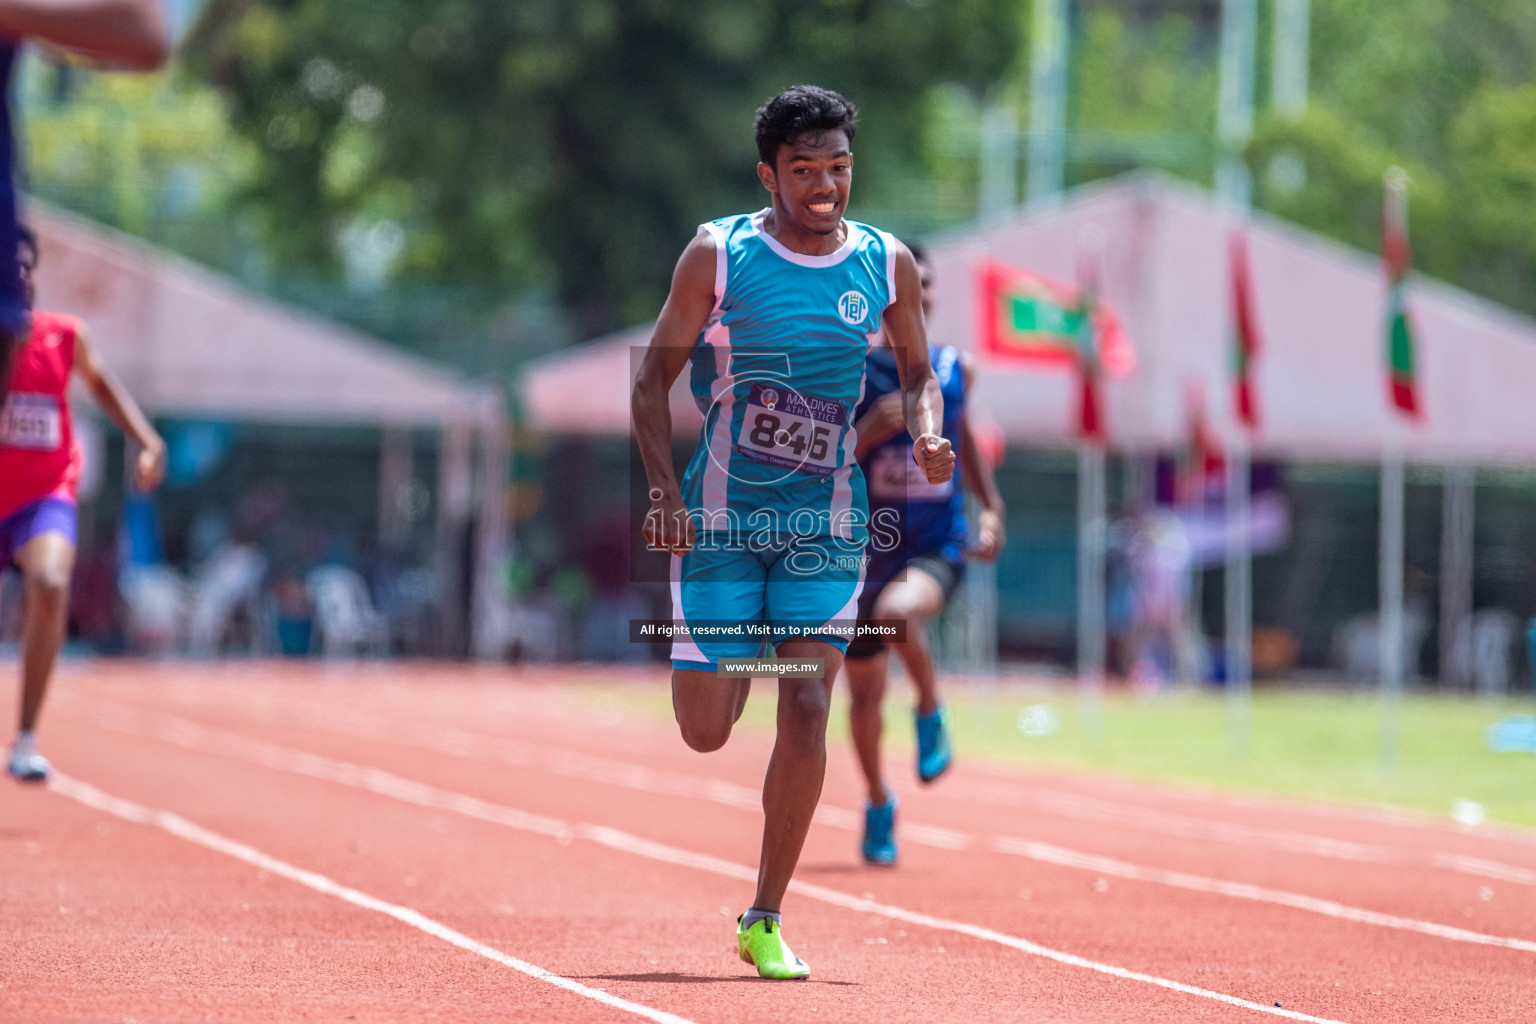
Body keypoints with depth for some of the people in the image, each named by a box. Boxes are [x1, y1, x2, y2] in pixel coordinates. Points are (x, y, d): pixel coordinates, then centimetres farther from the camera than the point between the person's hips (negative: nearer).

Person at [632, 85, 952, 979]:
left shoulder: (887, 263, 2)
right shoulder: (718, 254, -5)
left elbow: (919, 374, 16)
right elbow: (654, 378, 0)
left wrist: (927, 434, -7)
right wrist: (667, 492, -13)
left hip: (828, 526, 1)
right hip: (721, 517, -1)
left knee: (807, 714, -10)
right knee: (705, 732, -2)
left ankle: (765, 921, 2)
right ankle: (732, 665, 38)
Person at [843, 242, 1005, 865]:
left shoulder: (956, 368, 3)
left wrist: (992, 506, 15)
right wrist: (871, 429, -25)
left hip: (938, 547, 0)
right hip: (868, 550, 1)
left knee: (899, 611, -36)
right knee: (865, 692, 11)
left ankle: (931, 711, -8)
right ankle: (879, 804, 36)